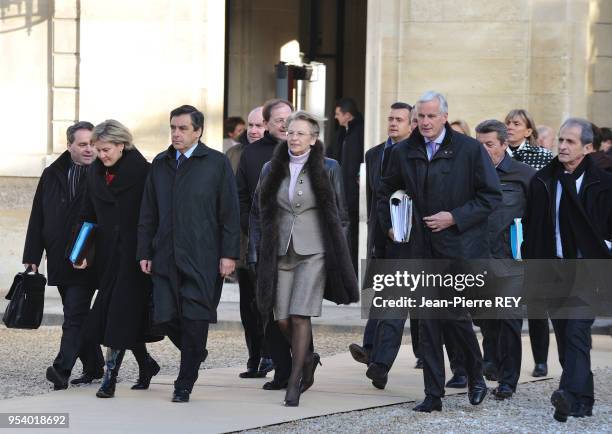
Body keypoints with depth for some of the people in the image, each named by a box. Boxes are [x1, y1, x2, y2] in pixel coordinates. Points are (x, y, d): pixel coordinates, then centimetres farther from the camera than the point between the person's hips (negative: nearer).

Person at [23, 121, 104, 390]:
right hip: (59, 262, 5)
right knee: (77, 315, 13)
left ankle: (62, 370, -17)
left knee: (75, 314, -11)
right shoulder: (52, 176, 9)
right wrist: (32, 257, 7)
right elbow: (37, 219, 11)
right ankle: (93, 367, 23)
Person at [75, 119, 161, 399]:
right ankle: (146, 364, 27)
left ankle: (111, 376, -8)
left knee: (121, 315, -8)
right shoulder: (95, 174, 9)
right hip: (108, 255, 6)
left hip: (133, 255, -6)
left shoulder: (141, 171, -10)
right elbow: (88, 217, 14)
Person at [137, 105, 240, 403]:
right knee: (165, 317, -1)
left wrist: (229, 254, -7)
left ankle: (184, 385, 5)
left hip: (202, 258, -4)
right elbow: (148, 214, 16)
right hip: (166, 256, 4)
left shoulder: (217, 163, 1)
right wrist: (144, 252, 9)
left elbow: (229, 213, -2)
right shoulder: (160, 164, 13)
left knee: (194, 319, -5)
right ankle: (195, 353, 28)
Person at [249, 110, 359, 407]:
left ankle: (294, 383, -3)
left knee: (300, 316, -11)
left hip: (313, 251, -3)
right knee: (282, 319, 1)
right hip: (280, 252, 3)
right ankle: (307, 358, 30)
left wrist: (338, 256, 2)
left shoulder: (327, 169, 0)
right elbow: (257, 213, 13)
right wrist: (256, 254, 6)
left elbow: (339, 215, 5)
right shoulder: (271, 169, 8)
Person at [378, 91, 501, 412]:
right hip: (421, 249, 4)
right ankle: (433, 395, 8)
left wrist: (455, 217, -12)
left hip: (458, 245, -3)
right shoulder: (403, 153, 7)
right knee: (428, 322, 3)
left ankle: (476, 376, 20)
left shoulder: (470, 150, -4)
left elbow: (491, 195, -4)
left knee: (455, 314, -7)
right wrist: (389, 224, 8)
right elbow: (386, 191, 23)